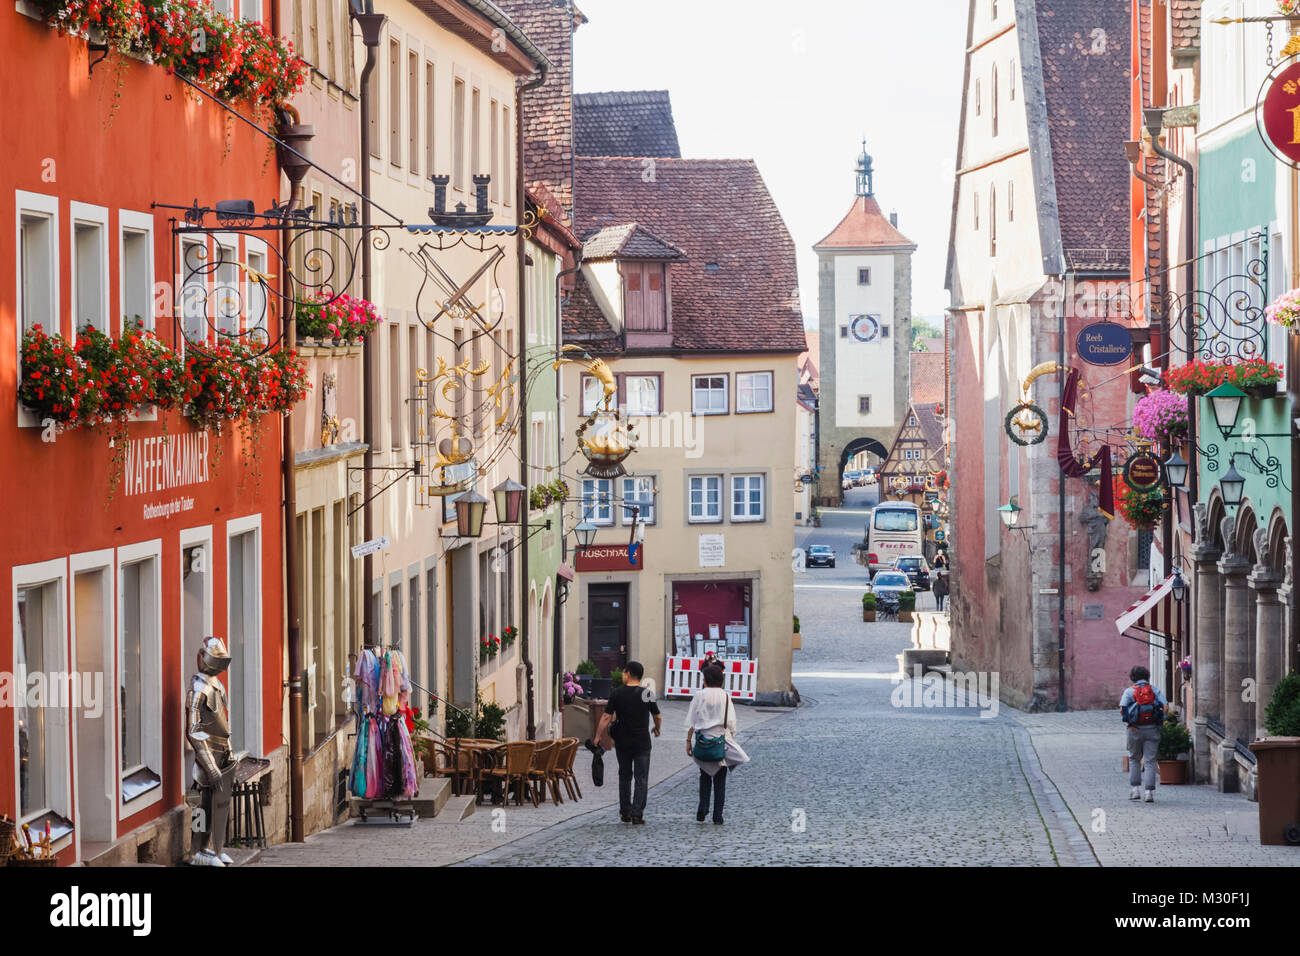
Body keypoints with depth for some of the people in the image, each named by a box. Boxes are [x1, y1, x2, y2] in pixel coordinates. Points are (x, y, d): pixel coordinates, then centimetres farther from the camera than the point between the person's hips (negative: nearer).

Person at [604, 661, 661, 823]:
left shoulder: (617, 694, -5)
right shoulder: (647, 694, -5)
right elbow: (658, 717, 3)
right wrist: (657, 728, 25)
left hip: (622, 742, 1)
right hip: (642, 742, -1)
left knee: (624, 777, 15)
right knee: (641, 779, 1)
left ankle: (625, 813, 18)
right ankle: (637, 814, -9)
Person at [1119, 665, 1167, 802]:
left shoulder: (1129, 691, 2)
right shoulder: (1155, 690, 7)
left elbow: (1122, 709, -11)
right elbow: (1165, 705, -7)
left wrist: (1129, 724, -8)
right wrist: (1161, 722, -1)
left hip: (1135, 730, -1)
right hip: (1152, 729, 1)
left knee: (1134, 759, 17)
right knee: (1150, 761, 1)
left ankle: (1135, 789, 12)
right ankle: (1149, 792, -8)